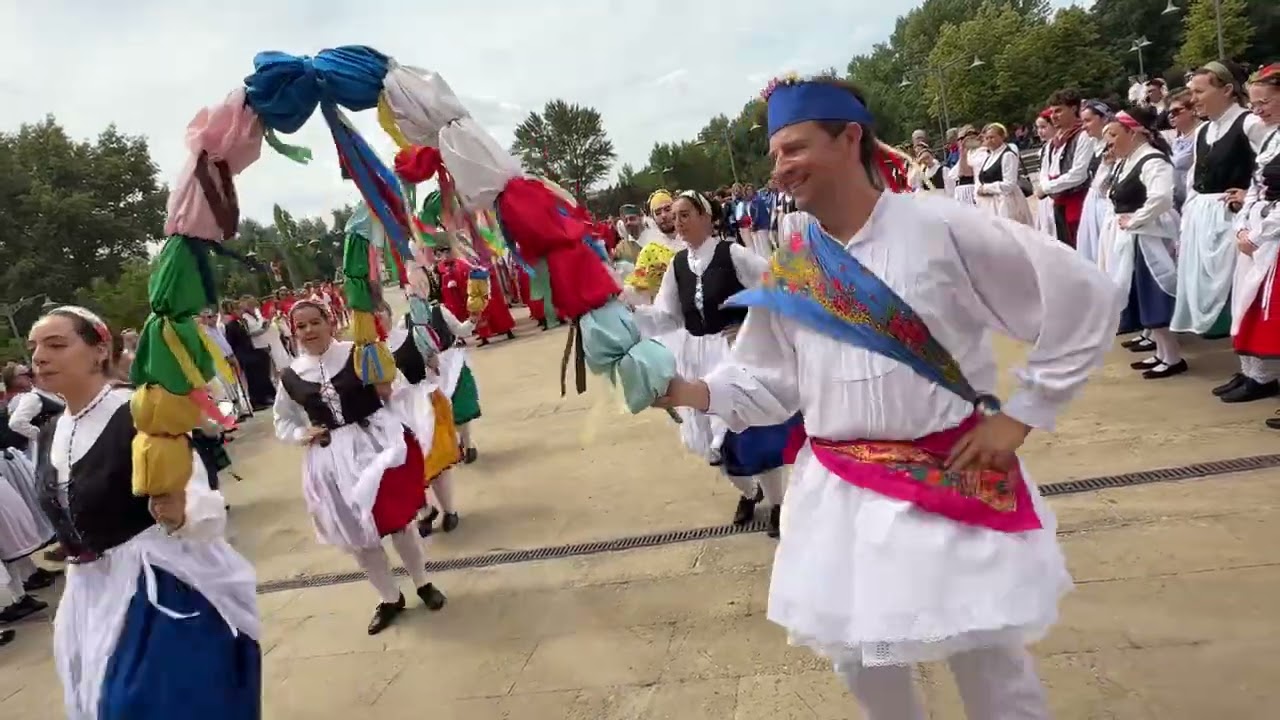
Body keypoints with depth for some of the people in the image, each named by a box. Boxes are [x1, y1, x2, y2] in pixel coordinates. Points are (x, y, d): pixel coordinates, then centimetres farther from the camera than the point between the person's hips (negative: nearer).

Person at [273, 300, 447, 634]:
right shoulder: (291, 377, -1)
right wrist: (302, 435, -4)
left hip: (375, 444, -3)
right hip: (332, 461, 3)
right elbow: (282, 422, 14)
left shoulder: (360, 354, -9)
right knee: (356, 535, 13)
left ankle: (423, 584, 34)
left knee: (398, 520, 8)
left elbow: (394, 395, 4)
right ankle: (390, 598, 35)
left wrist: (387, 391, -18)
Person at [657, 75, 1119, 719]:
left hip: (953, 482, -3)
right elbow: (767, 382, 4)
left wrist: (1021, 415, -9)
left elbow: (1087, 300, -8)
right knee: (861, 660, 16)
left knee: (990, 665, 12)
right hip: (840, 493, 4)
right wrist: (695, 392, -14)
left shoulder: (940, 228, -13)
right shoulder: (788, 270, 0)